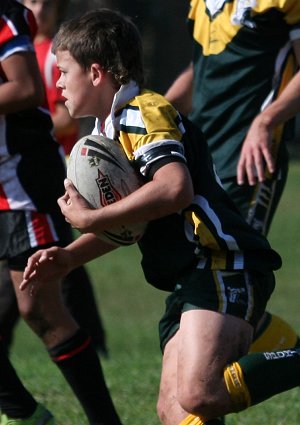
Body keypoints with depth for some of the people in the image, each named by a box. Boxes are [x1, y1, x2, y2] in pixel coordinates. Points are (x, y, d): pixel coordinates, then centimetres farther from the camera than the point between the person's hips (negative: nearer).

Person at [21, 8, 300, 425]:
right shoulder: (111, 131, 22)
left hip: (222, 269, -11)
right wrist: (68, 257, 20)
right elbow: (129, 220, 33)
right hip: (190, 281, 11)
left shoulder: (143, 113, -9)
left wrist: (90, 219, -19)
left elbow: (174, 188, -27)